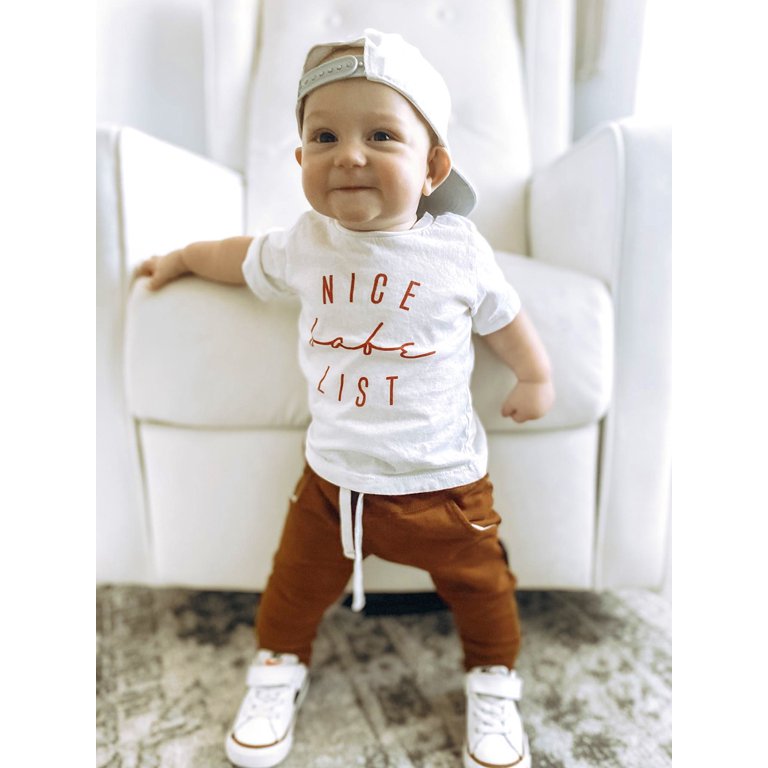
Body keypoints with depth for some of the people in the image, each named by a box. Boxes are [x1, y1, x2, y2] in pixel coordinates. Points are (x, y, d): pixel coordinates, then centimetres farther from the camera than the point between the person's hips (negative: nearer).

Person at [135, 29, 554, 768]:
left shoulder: (458, 249, -11)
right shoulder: (304, 244, -6)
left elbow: (503, 317, 6)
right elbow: (242, 257, 16)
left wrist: (536, 377, 16)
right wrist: (181, 257, 31)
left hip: (443, 478, -1)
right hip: (332, 475, 2)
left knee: (479, 587, 16)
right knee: (298, 582, 17)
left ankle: (492, 685, 44)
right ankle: (279, 668, 46)